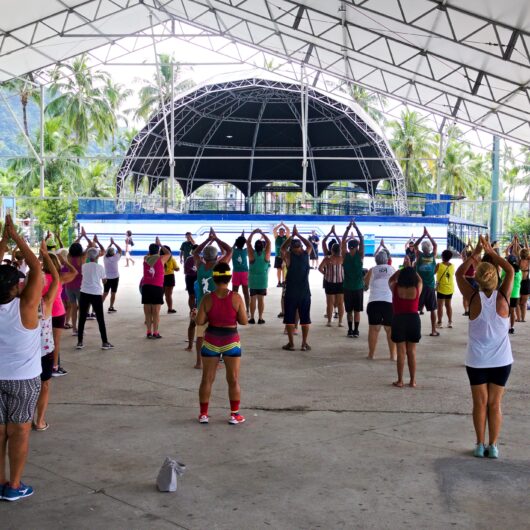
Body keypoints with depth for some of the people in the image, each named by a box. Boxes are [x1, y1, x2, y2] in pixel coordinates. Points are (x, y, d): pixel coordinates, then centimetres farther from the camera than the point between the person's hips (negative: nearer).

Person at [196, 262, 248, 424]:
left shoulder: (207, 298, -9)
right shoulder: (236, 298, -11)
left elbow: (199, 321, -8)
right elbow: (244, 321, -7)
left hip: (211, 342, 1)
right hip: (231, 341, -1)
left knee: (207, 379, 12)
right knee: (233, 380, 10)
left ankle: (203, 414, 16)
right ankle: (235, 414, 13)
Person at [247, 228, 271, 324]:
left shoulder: (252, 254, -9)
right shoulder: (266, 254, -8)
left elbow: (248, 242, -2)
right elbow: (269, 242, 2)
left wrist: (253, 232, 3)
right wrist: (262, 233, 5)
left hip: (253, 280, 0)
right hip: (263, 280, 0)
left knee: (253, 299, 3)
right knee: (261, 299, 3)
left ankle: (252, 318, 3)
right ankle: (260, 318, 3)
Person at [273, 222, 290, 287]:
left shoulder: (286, 237, 3)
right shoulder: (276, 237, 5)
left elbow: (288, 230, -10)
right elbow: (274, 230, -6)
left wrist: (283, 224, -4)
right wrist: (280, 225, -4)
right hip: (277, 256, 1)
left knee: (284, 269, 0)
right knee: (278, 269, 3)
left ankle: (283, 282, 5)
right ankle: (279, 282, 7)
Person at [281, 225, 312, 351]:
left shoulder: (289, 256, -7)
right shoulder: (306, 254, -1)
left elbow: (282, 248, 14)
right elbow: (310, 245, 20)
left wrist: (292, 235, 15)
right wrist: (298, 235, 21)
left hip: (291, 293, -2)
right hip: (305, 292, 2)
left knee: (290, 318, 6)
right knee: (305, 319, 7)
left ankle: (291, 343, 5)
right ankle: (304, 343, 7)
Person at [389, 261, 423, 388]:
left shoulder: (396, 288, -8)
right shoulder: (417, 288, -6)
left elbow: (391, 280, 15)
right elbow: (420, 279, 17)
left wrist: (403, 268, 16)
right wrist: (410, 267, 19)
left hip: (398, 320, -1)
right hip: (413, 319, 1)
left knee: (401, 352, 5)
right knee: (412, 351, 9)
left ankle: (400, 381, 8)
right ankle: (412, 381, 12)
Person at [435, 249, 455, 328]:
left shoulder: (439, 265, -14)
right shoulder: (452, 266, -1)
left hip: (441, 288, -4)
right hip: (450, 289, 4)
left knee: (440, 305, 2)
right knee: (448, 305, 15)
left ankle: (439, 322, 3)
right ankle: (450, 322, 16)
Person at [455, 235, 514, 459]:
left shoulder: (474, 298, -11)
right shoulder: (503, 297, -10)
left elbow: (459, 274, 2)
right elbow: (510, 271, 5)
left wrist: (475, 253, 3)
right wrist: (491, 252, 6)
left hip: (477, 361, 0)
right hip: (501, 361, 1)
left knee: (480, 403, 9)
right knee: (495, 404, 8)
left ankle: (480, 445, 14)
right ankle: (493, 446, 13)